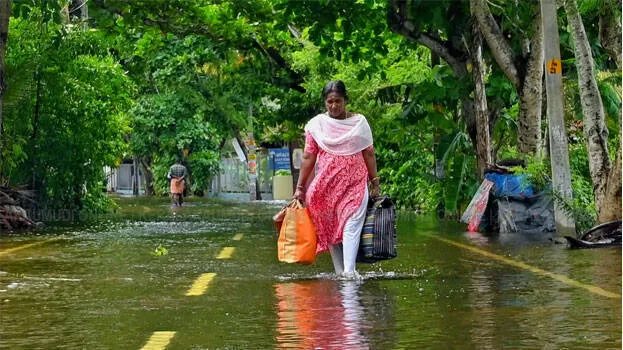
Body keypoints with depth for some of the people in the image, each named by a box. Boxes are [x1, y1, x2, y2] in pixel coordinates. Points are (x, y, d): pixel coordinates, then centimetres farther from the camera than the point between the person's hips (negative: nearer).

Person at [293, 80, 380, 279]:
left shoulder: (359, 122, 6)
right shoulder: (316, 124, 5)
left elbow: (369, 154, 8)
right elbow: (308, 157, 4)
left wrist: (375, 183, 4)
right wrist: (300, 187, 2)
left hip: (355, 183, -1)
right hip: (327, 184, 1)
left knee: (351, 225, -14)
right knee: (330, 227, 2)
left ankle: (349, 270, -21)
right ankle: (339, 271, 8)